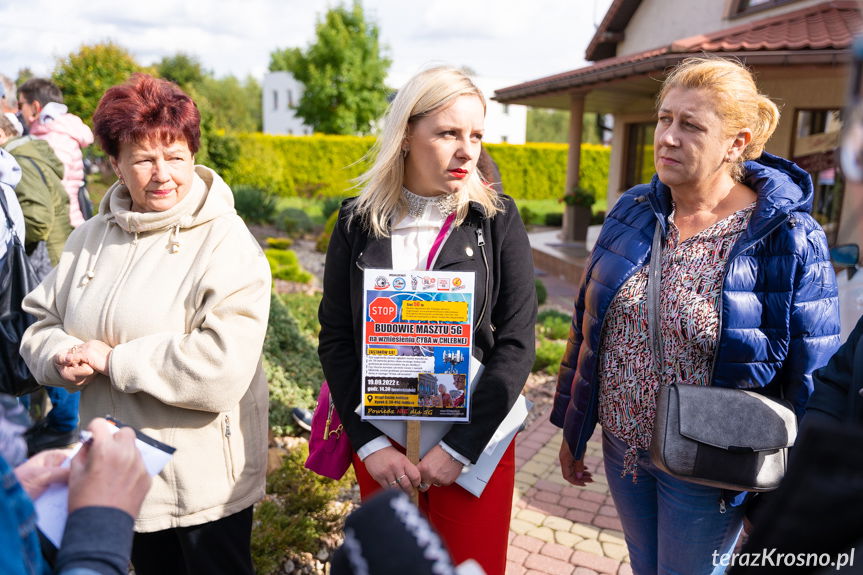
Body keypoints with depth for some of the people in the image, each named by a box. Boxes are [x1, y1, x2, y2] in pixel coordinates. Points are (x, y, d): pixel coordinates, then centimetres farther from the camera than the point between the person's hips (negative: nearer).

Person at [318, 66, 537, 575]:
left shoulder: (497, 219, -6)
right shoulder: (359, 223, -3)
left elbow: (517, 343, -9)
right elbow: (335, 339, -2)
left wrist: (461, 447, -13)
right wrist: (369, 441, -9)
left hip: (474, 441, -1)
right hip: (380, 442, 2)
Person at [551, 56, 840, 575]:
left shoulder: (786, 239, -17)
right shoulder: (634, 212, -3)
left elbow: (807, 382, -12)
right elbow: (588, 326, 4)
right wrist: (573, 430, 9)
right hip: (621, 448, 5)